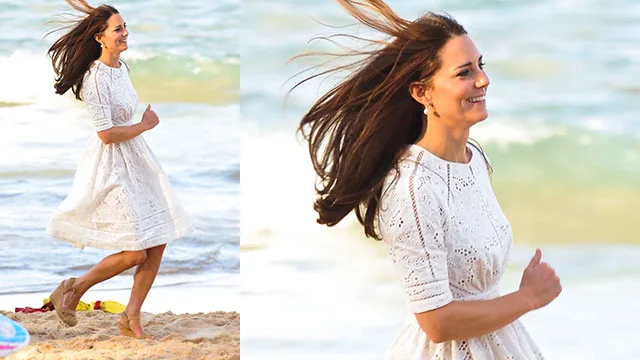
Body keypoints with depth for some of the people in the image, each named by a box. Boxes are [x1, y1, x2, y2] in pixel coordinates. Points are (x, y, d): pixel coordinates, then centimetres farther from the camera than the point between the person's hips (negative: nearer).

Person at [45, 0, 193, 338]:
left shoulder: (121, 66, 7)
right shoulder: (95, 78, -20)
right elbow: (107, 134, -22)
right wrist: (145, 125, -10)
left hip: (136, 159, 9)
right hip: (111, 165, -8)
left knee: (157, 244, 4)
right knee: (136, 252, -8)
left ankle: (131, 318, 16)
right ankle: (75, 288, 12)